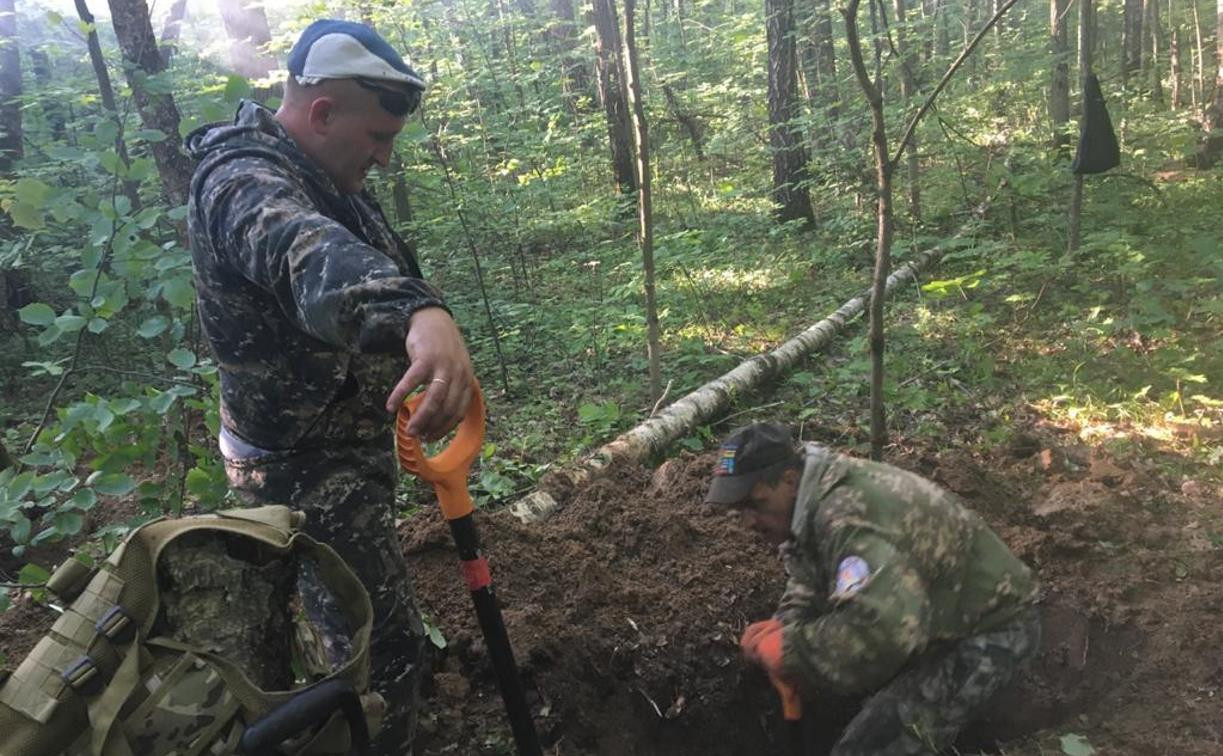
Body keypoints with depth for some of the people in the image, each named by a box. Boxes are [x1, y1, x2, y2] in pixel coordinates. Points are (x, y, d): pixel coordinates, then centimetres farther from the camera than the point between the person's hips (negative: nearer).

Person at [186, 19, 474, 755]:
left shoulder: (319, 174, 5)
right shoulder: (245, 180, -28)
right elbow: (310, 253, -52)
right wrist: (421, 314, -71)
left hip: (348, 439, 10)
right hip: (305, 465, -10)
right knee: (386, 645, -9)